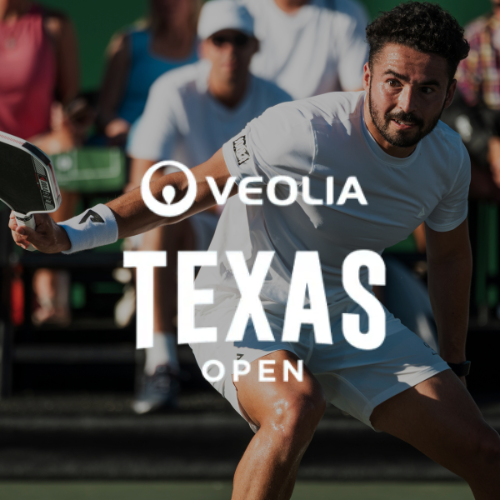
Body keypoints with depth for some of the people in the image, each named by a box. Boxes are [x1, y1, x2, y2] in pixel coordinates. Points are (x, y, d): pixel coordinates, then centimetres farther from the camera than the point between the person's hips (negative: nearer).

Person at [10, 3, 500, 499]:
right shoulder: (303, 132, -27)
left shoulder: (448, 159, -6)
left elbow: (449, 254, 14)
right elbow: (189, 188, -18)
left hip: (342, 314, 6)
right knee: (296, 407, -39)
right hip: (242, 306, -6)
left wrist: (454, 366, 21)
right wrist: (72, 234, -27)